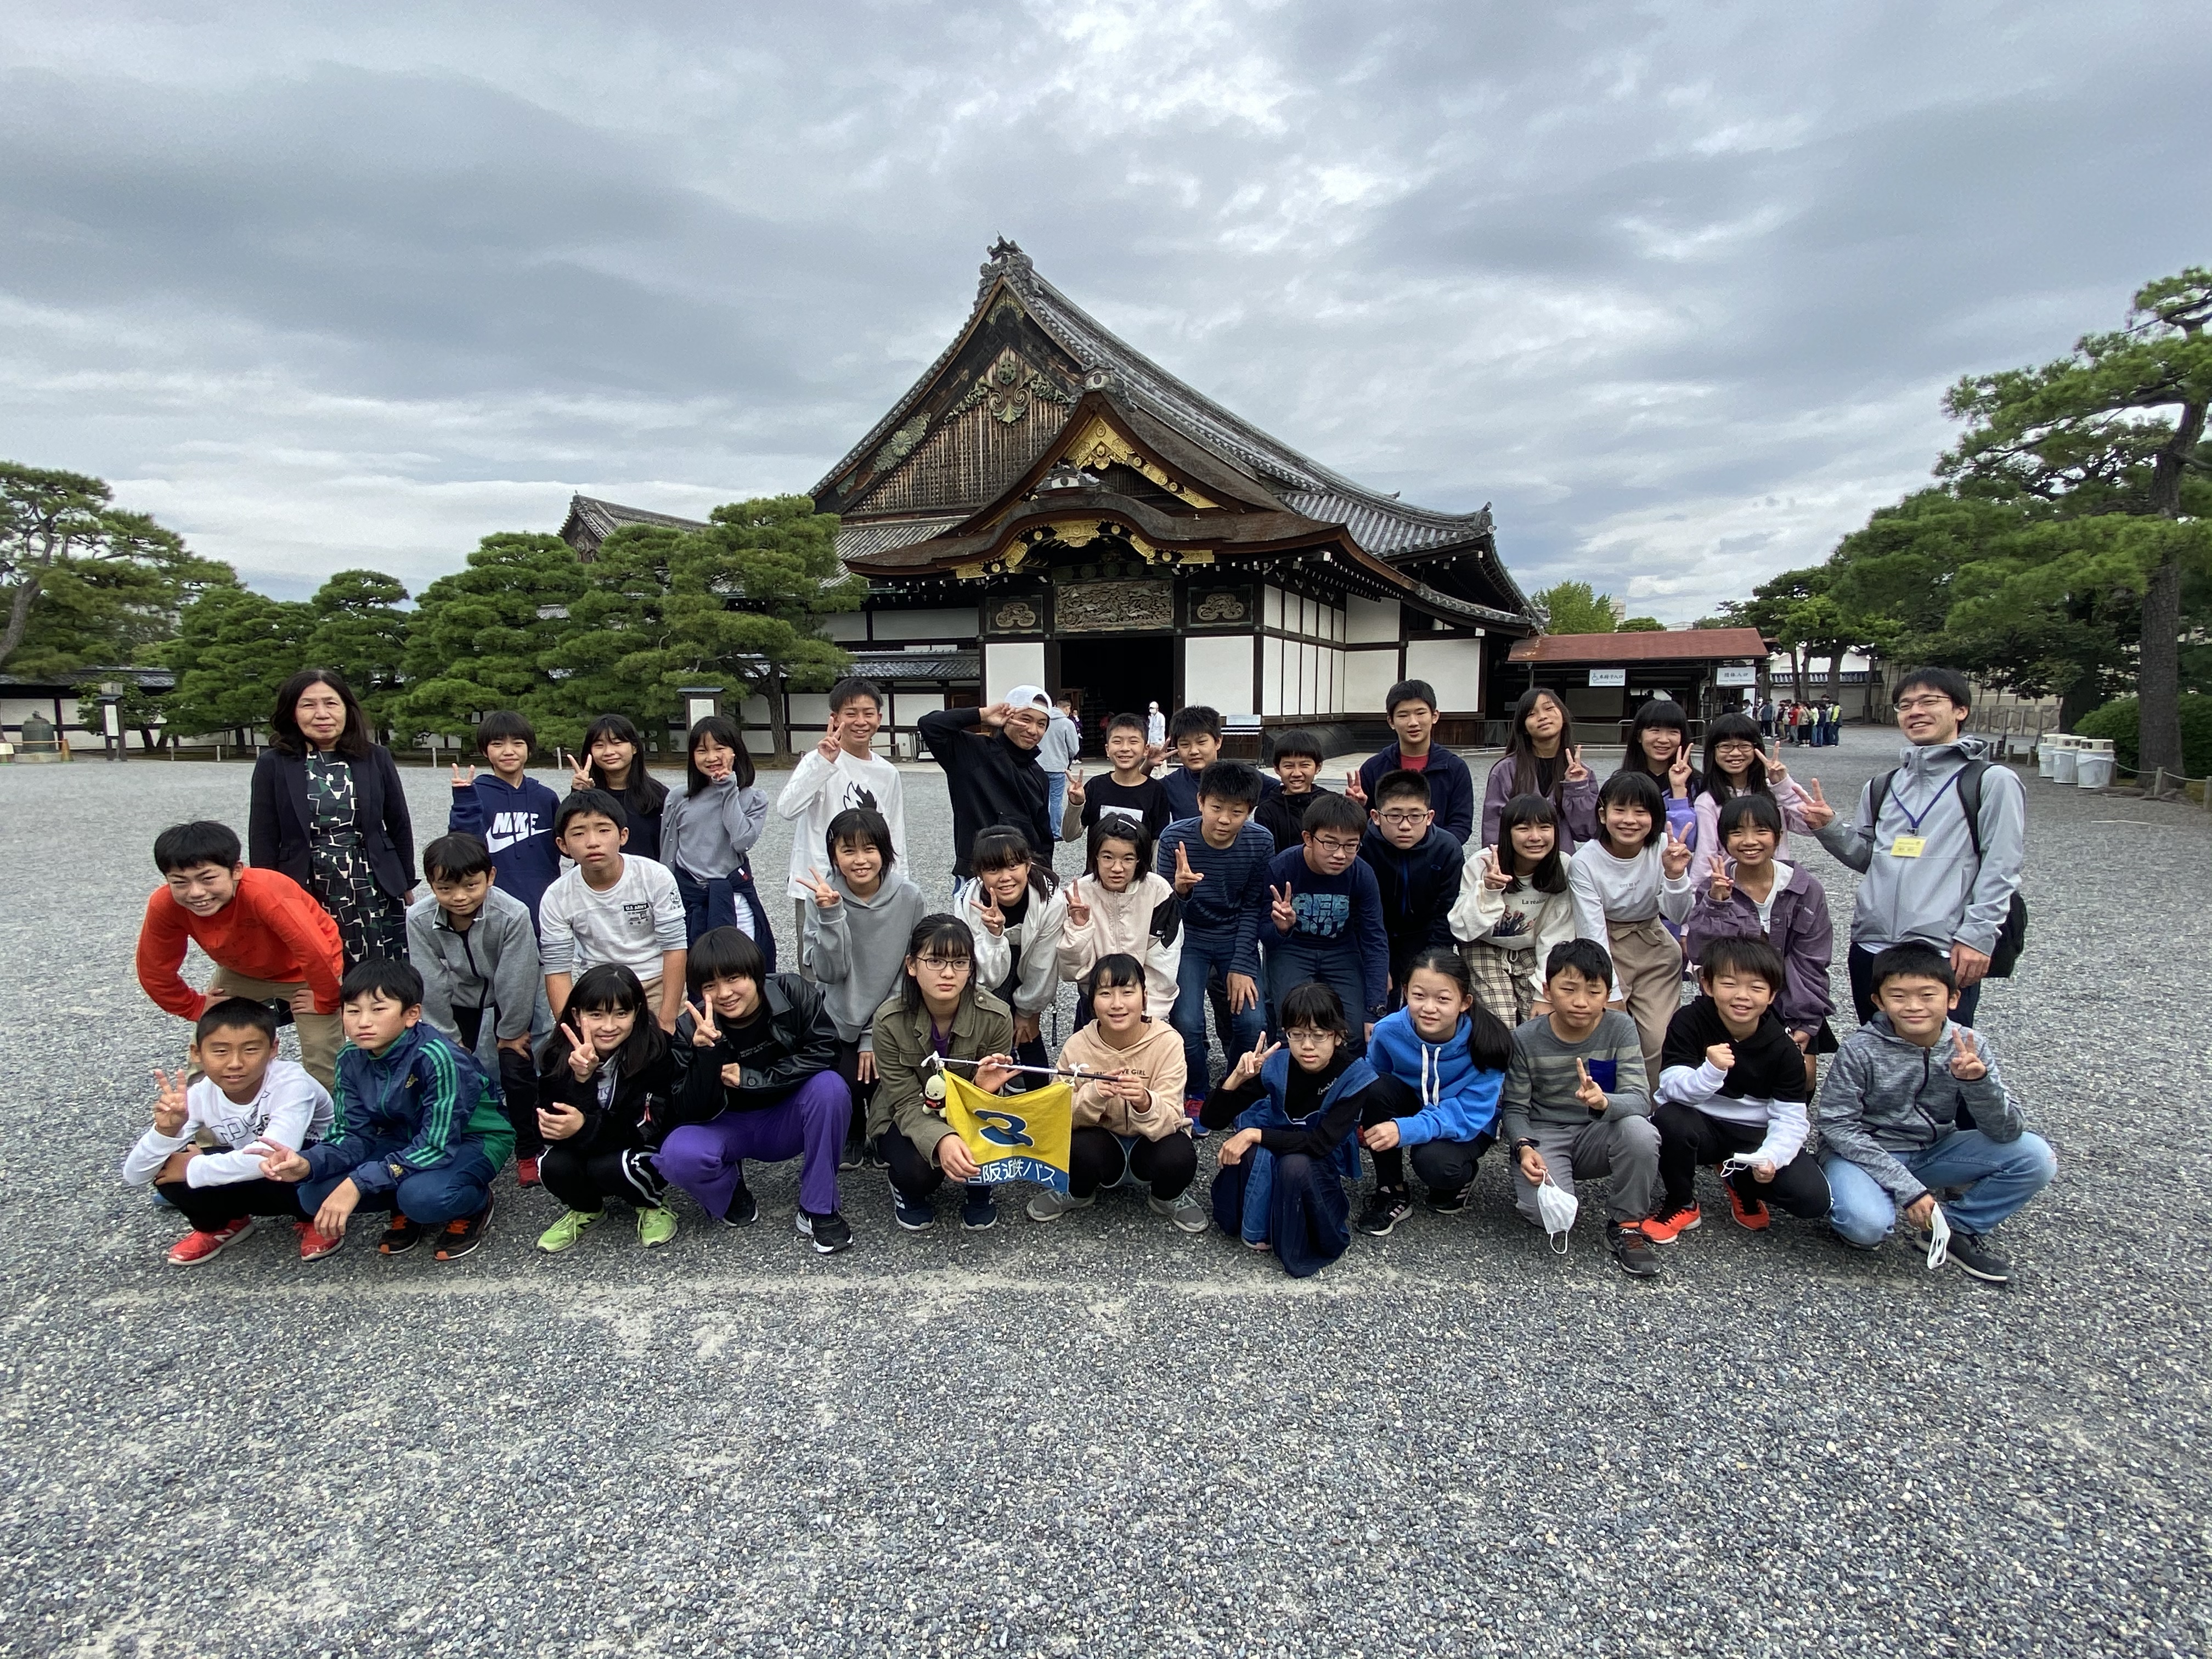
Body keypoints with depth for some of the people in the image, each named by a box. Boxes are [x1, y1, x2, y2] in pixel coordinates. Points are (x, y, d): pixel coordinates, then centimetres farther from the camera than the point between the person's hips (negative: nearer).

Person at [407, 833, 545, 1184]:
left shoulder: (513, 915, -36)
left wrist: (511, 1032, -14)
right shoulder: (419, 918, -27)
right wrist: (449, 1037, -10)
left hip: (509, 995, -3)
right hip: (459, 995, 3)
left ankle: (529, 1151, 9)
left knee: (517, 1067, -7)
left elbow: (515, 980, -25)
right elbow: (432, 984, -17)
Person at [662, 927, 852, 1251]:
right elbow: (693, 1114, -18)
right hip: (728, 1128, 0)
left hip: (786, 1122, 0)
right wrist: (706, 1053, -35)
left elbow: (823, 1053, -22)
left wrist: (750, 1078, -24)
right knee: (677, 1156, -31)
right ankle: (731, 1191, 6)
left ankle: (819, 1210, -14)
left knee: (829, 1086, -31)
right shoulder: (692, 1028, -17)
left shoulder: (794, 994, -18)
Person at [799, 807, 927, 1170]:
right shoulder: (824, 896, -10)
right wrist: (831, 914, -29)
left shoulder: (909, 898, -12)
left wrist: (876, 1036, -9)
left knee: (877, 1072, -19)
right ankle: (851, 1136, 17)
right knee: (843, 1082, -18)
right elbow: (828, 972, -16)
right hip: (841, 1018, 0)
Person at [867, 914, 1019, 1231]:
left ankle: (977, 1188, 3)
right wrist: (941, 1140, -43)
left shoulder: (995, 1017, -24)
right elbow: (907, 1104, -22)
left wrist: (984, 1088, -42)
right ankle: (908, 1189, 7)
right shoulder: (891, 1020, -24)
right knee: (916, 1170, -32)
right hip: (906, 1119, -1)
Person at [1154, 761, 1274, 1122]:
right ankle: (1196, 1095, 12)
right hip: (1189, 938, -1)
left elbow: (1253, 908, -5)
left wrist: (1241, 967, -11)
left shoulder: (1260, 843, -14)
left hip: (1237, 940, 1)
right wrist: (1180, 891, -39)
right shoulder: (1175, 838, -20)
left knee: (1253, 1023, -14)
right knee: (1187, 1023, -19)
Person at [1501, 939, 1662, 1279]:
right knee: (1546, 1213, -29)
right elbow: (1514, 1107, -4)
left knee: (1639, 1131, -32)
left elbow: (1640, 1099, -19)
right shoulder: (1526, 1039, -10)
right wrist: (1524, 1148, -25)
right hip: (1543, 1136, -1)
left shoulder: (1620, 1028, -10)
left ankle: (1625, 1225, -8)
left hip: (1597, 1135, 2)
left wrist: (1604, 1103, -42)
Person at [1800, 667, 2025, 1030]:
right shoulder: (1881, 788, 16)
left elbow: (2000, 870, -5)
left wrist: (1978, 936, -12)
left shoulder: (1992, 781, -1)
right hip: (1870, 948, 6)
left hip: (1945, 957, -5)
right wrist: (1830, 828, 2)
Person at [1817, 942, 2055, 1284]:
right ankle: (1854, 1200, 5)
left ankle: (1958, 1228, 5)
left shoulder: (1971, 1047, -9)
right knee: (1867, 1226, -33)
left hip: (1933, 1152, 5)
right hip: (1865, 1151, -5)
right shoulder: (1861, 1050, -20)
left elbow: (2007, 1133, -12)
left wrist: (1978, 1081, -32)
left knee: (2035, 1157, -15)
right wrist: (1907, 1188, -21)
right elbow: (1837, 1127, -17)